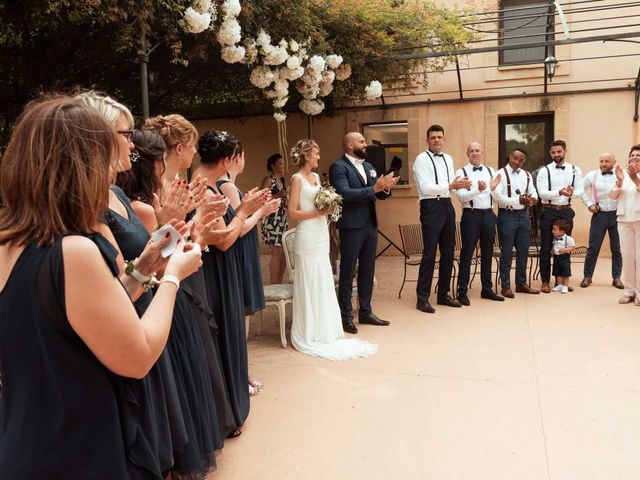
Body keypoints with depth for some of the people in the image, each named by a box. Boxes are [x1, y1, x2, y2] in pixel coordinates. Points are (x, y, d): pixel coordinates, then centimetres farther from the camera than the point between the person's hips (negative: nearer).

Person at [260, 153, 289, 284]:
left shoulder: (282, 180, 17)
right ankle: (273, 285, 1)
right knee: (277, 253, -8)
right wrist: (279, 195, -20)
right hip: (272, 220, -8)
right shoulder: (268, 180, -6)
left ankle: (279, 284, 16)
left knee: (284, 253, 7)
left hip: (282, 220, 8)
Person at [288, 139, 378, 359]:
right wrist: (318, 212, -16)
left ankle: (324, 330, 23)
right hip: (307, 236, -8)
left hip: (321, 235, 8)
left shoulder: (315, 176, 14)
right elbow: (292, 212, -13)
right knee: (309, 285, -1)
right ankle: (309, 334, 12)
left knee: (324, 283, 11)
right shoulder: (297, 178, -9)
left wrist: (328, 207, 3)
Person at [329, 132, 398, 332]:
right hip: (351, 227, -7)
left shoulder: (368, 166, 15)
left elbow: (380, 195, 15)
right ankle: (345, 316, 10)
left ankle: (365, 312, 25)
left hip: (370, 226, 7)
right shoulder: (338, 167, -8)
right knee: (347, 273, 1)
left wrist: (385, 187, -8)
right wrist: (374, 188, -24)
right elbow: (345, 193, -22)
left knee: (367, 272, 14)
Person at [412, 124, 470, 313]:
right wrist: (450, 186, -22)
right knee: (429, 254, -5)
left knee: (448, 252, 12)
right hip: (431, 207, -7)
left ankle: (443, 294, 24)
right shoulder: (421, 159, -7)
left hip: (447, 206, 7)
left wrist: (462, 184, -4)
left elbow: (451, 183, 17)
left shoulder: (448, 159, 15)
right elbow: (425, 187, -17)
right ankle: (422, 298, 5)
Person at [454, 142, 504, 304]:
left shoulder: (490, 171, 13)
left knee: (487, 253, 12)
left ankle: (487, 289, 24)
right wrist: (478, 190, -25)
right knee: (467, 253, -2)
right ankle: (462, 292, 6)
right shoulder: (461, 172, -1)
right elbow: (461, 196, -13)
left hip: (488, 214, 5)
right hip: (471, 214, -5)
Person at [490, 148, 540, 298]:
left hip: (523, 215, 6)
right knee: (507, 252, 1)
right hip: (507, 215, -6)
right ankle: (505, 286, 11)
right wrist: (518, 200, -26)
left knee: (523, 251, 12)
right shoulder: (501, 174, -8)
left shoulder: (527, 175, 10)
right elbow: (498, 197, -17)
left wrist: (532, 199, -16)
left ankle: (521, 283, 25)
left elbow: (533, 192, 8)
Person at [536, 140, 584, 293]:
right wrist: (560, 192, -29)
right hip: (548, 212, -2)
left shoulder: (575, 170, 5)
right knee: (546, 248, 3)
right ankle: (545, 281, 12)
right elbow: (542, 193, -14)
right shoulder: (544, 171, -4)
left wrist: (572, 193, -25)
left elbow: (580, 191, -2)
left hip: (566, 211, 2)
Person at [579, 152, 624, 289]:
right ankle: (587, 276, 11)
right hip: (599, 215, 0)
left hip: (616, 214, 0)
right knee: (593, 247, 3)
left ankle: (616, 277, 18)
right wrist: (589, 203, 3)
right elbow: (581, 189, 11)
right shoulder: (592, 175, 2)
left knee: (616, 248, 7)